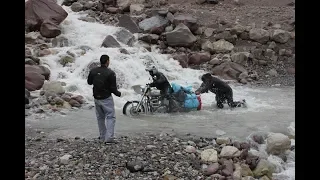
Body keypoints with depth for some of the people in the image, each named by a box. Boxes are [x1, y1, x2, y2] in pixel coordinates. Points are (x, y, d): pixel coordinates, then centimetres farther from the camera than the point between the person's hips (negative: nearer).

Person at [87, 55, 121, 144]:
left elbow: (89, 82, 14)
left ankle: (102, 136, 24)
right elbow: (113, 88, -13)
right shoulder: (110, 73, -16)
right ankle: (109, 137, -12)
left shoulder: (93, 71, -1)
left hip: (96, 98, 6)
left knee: (100, 117, 17)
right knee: (111, 117, -2)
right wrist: (118, 93, 6)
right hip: (106, 98, -6)